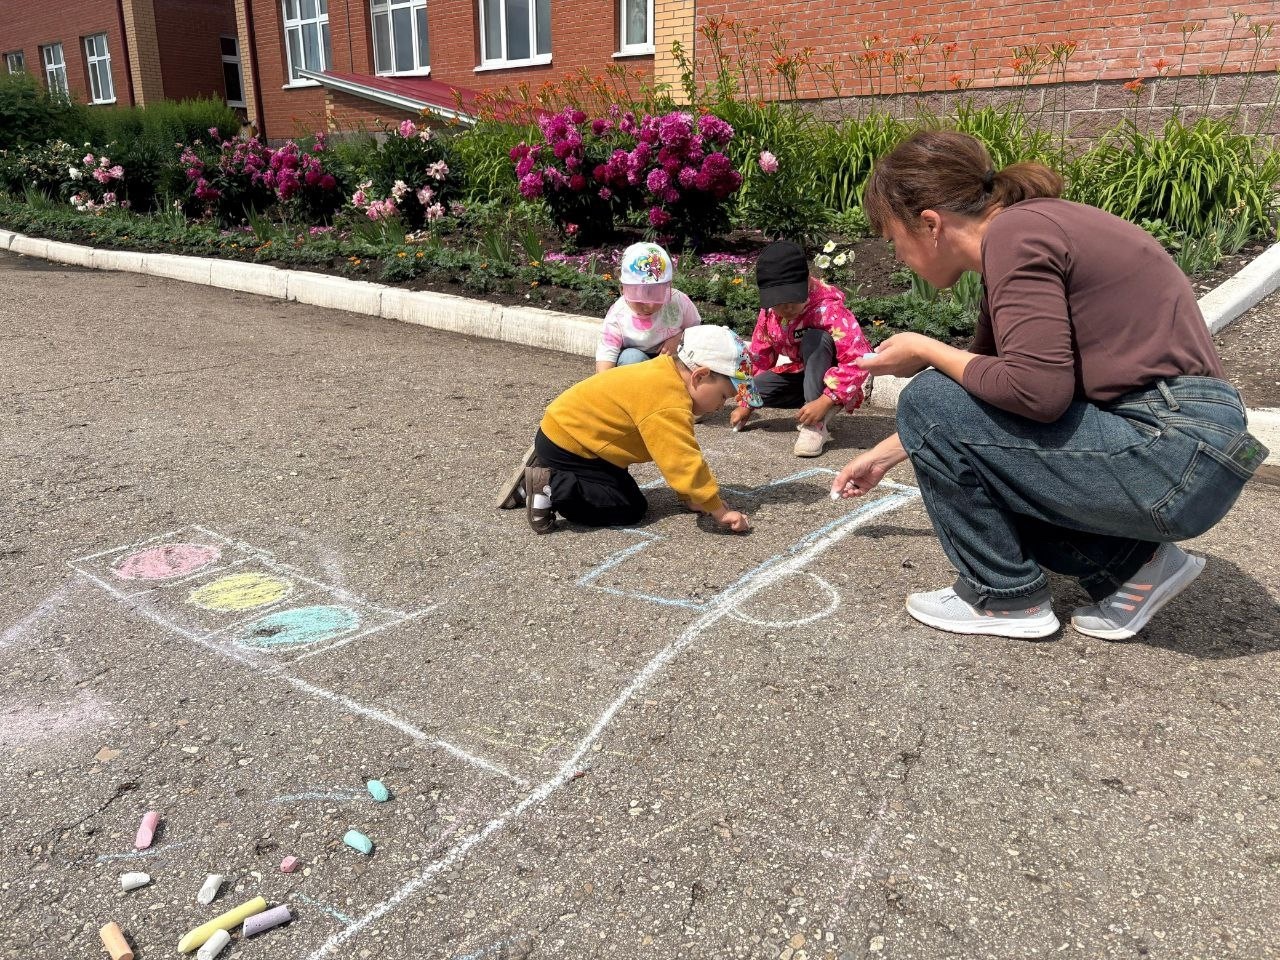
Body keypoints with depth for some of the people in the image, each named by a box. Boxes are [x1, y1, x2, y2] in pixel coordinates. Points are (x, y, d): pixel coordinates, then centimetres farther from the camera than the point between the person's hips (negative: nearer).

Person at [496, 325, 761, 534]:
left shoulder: (667, 374, 3)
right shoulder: (668, 403, -28)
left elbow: (679, 453, 7)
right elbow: (684, 463, -30)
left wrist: (690, 496, 4)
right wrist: (719, 511, -22)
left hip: (569, 433, 10)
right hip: (568, 442, -10)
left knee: (628, 495, 14)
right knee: (630, 509, -9)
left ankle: (537, 480, 16)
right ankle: (550, 489, -12)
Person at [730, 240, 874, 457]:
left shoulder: (829, 310, -29)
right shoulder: (769, 312, -9)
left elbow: (858, 360, -36)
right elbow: (758, 357, 3)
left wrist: (824, 401, -41)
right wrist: (746, 404, 0)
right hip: (803, 375, 6)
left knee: (815, 338, -34)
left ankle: (816, 425, -33)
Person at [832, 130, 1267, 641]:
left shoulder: (1014, 233, -15)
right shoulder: (1023, 229, 15)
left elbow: (1037, 390, -25)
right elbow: (990, 381, 23)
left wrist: (926, 350, -9)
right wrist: (886, 455, 29)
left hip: (1174, 454, -10)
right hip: (1182, 450, 10)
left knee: (930, 399, -10)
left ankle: (1007, 598, 3)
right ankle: (1131, 563, 13)